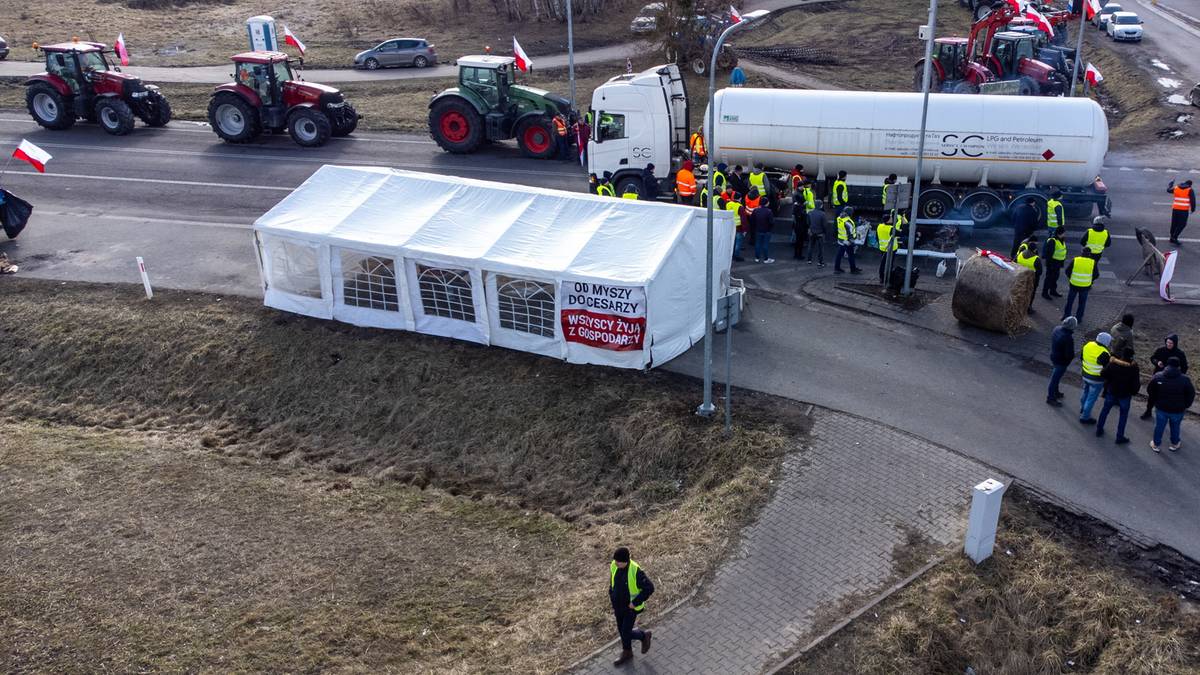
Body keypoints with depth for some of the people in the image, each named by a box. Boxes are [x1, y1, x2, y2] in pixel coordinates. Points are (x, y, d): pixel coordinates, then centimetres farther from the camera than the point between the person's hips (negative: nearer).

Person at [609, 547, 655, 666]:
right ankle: (627, 653, 43)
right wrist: (613, 603, 8)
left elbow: (649, 588, -25)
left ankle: (644, 636, 33)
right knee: (622, 630, 20)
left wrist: (635, 602, -22)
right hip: (618, 606, 6)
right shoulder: (614, 566, -14)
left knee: (626, 634, 4)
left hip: (631, 607, -6)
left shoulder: (636, 571, -33)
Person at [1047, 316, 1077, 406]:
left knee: (1055, 376, 28)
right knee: (1055, 379, 10)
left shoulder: (1057, 329, -11)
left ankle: (1055, 392, 50)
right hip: (1061, 361, -8)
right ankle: (1050, 398, 27)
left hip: (1053, 356, 8)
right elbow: (1070, 354, -28)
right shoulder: (1068, 338, -35)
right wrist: (1072, 356, -6)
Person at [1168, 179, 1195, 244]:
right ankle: (1174, 237, -12)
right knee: (1182, 224, -1)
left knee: (1174, 223, 14)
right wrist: (1193, 209, 4)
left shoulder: (1176, 188, 8)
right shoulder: (1190, 190, -4)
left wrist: (1171, 184, 44)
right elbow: (1192, 200, -7)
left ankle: (1172, 237, 20)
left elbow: (1168, 190, 26)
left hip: (1175, 209, 5)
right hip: (1184, 210, -5)